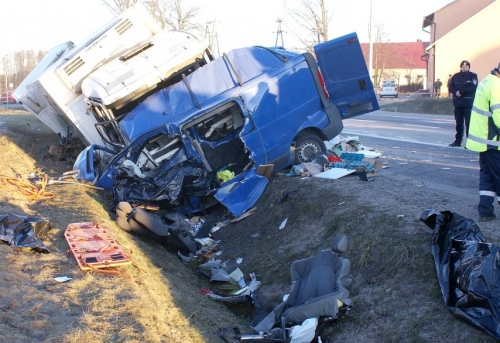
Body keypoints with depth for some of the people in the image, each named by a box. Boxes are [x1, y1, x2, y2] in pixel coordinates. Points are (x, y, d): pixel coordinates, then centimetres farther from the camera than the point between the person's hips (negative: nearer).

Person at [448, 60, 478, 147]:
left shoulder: (473, 76, -1)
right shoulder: (456, 76, 12)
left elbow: (473, 88, -12)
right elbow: (451, 87, 9)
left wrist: (461, 92, -15)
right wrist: (456, 92, -11)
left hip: (468, 103, -5)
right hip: (458, 103, 5)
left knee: (468, 122, -9)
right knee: (458, 122, 11)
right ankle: (458, 141, 19)